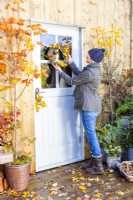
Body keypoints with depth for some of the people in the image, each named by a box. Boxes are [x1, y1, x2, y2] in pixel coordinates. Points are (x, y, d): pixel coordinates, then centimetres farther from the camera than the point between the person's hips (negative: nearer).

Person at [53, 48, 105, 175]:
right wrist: (71, 62, 26)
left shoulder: (90, 72, -20)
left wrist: (60, 71, 4)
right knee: (91, 134, 15)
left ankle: (98, 166, 4)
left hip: (89, 107, -10)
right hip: (92, 106, 10)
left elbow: (72, 81, -9)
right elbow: (79, 74, 25)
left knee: (91, 134, -4)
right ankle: (94, 161, 25)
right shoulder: (94, 69, 11)